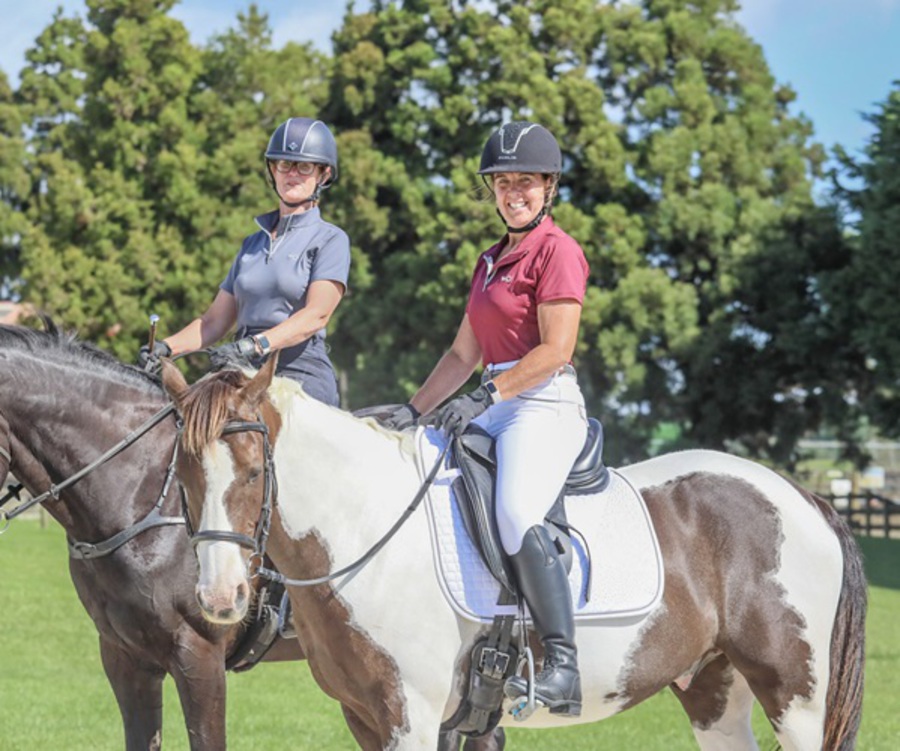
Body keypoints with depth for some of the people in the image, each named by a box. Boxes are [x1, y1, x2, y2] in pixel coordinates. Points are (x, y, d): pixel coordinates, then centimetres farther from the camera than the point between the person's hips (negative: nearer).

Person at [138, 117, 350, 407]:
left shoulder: (330, 240, 4)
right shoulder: (253, 244, 22)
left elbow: (317, 315, -12)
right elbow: (215, 320, 20)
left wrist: (257, 345, -27)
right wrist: (167, 347, 1)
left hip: (303, 375, -6)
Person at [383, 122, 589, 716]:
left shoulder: (557, 250, -5)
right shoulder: (492, 260, 22)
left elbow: (556, 349, -15)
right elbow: (465, 354, 23)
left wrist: (485, 397, -19)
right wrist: (415, 410, 13)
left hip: (546, 405, -10)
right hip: (498, 409, 10)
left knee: (517, 516, -31)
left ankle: (562, 663, -31)